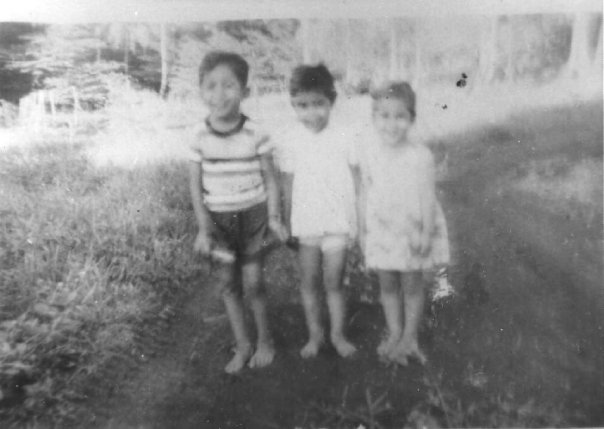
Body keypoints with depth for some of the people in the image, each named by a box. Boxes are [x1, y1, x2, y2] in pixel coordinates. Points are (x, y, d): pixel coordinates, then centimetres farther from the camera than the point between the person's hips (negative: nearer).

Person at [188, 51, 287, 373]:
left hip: (253, 214, -2)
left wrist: (275, 219, -7)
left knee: (253, 282, -1)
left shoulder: (255, 134, -12)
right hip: (219, 219, 2)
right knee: (228, 283, 8)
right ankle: (242, 345, 25)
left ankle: (265, 340, 23)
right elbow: (195, 183, -1)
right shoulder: (200, 136, -7)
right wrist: (203, 228, -5)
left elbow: (270, 178, -3)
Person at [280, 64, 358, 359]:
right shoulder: (292, 141, -3)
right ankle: (314, 334, 28)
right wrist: (287, 224, 5)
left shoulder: (342, 141, -7)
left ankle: (338, 334, 23)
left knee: (333, 282, 6)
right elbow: (289, 186, 2)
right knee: (309, 282, 11)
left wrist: (359, 222, -3)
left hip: (337, 223, -2)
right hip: (305, 223, 2)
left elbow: (356, 182, -1)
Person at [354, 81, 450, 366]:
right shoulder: (368, 150, -7)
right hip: (381, 228, 3)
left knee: (413, 285, 10)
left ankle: (410, 336, 28)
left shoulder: (420, 156, -18)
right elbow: (365, 192, 1)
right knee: (387, 284, 13)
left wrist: (426, 233, -16)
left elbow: (427, 196, -12)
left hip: (413, 230, -3)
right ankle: (394, 334, 31)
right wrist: (362, 230, 4)